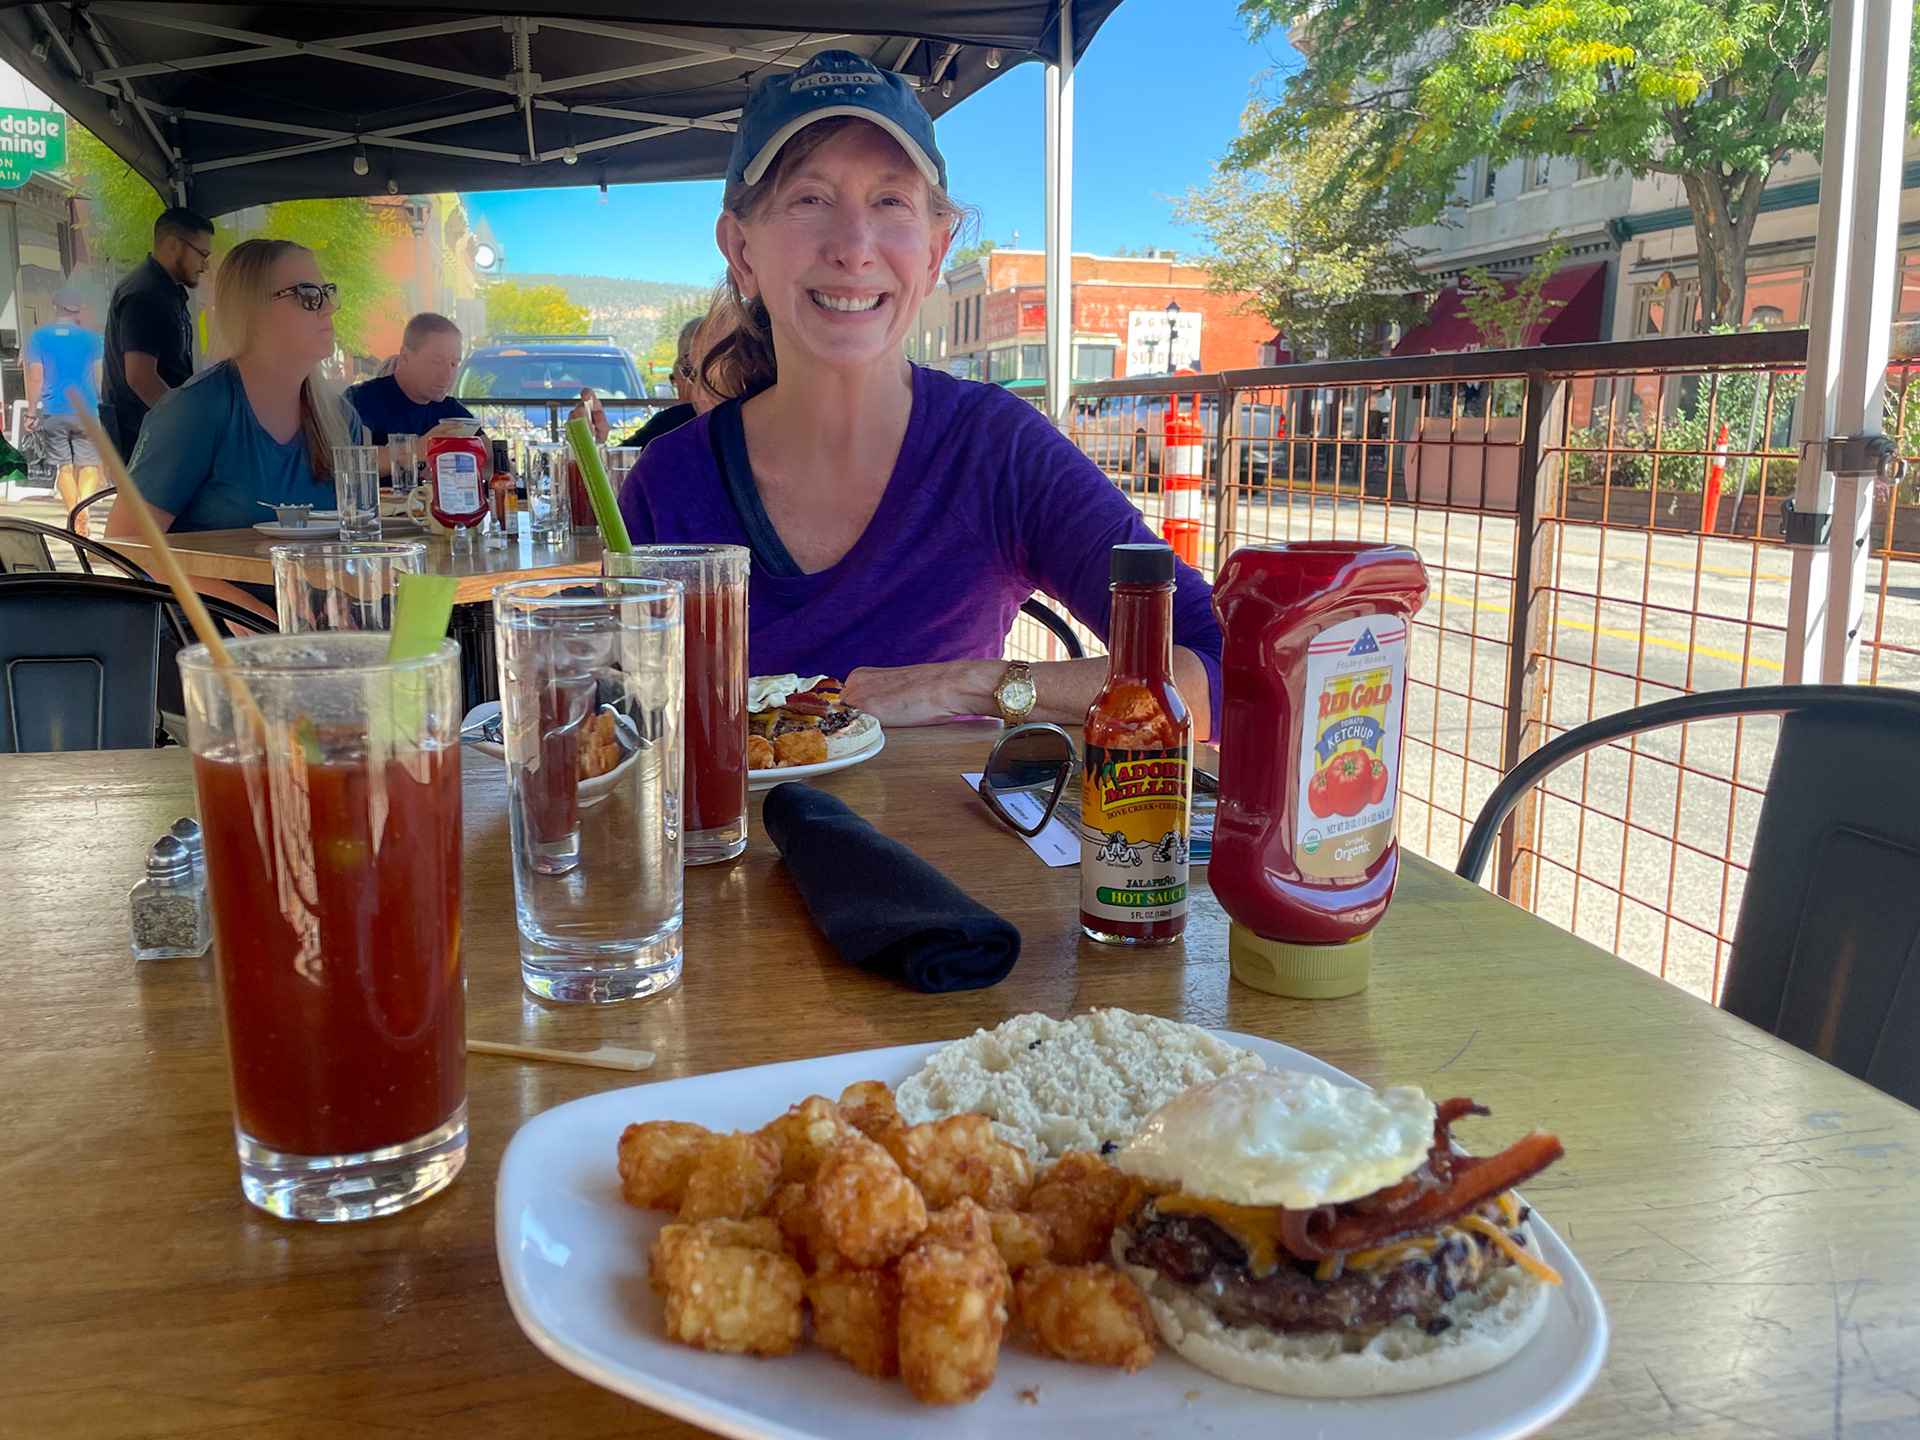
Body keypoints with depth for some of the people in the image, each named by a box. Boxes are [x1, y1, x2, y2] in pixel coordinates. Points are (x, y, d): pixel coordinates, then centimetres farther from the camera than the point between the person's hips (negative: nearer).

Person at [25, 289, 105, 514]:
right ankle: (84, 502, -25)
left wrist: (31, 412, 6)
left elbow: (35, 378, -1)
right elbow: (100, 377, 3)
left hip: (53, 413, 0)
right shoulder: (90, 337, 1)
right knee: (89, 464, 1)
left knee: (64, 467, 7)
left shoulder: (39, 337, 1)